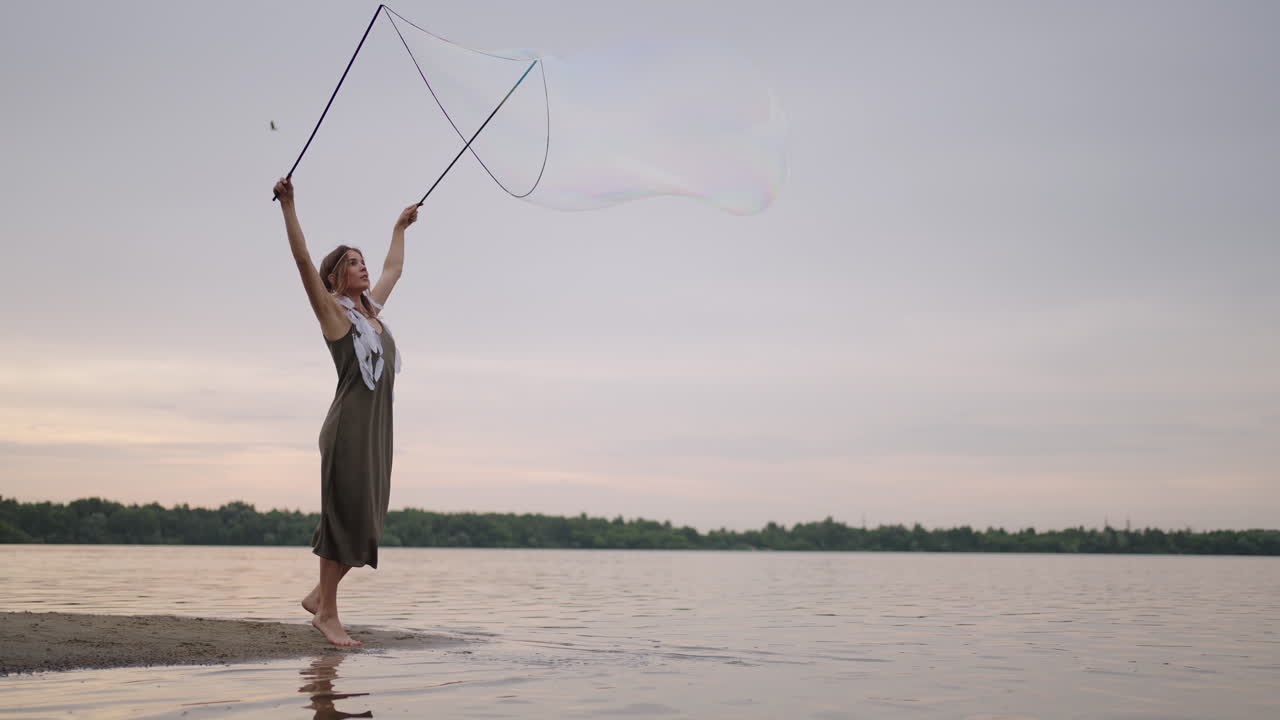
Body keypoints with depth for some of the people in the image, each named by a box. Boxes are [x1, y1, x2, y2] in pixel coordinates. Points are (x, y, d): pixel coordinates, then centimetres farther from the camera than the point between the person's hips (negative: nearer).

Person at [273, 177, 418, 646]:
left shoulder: (371, 308, 19)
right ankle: (327, 613, 0)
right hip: (348, 427, -7)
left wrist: (399, 229, 46)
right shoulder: (333, 310, 0)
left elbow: (393, 268, 35)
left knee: (367, 520, 7)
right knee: (345, 516, -6)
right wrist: (288, 206, -16)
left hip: (378, 427, 7)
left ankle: (319, 595, 19)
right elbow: (303, 260, -11)